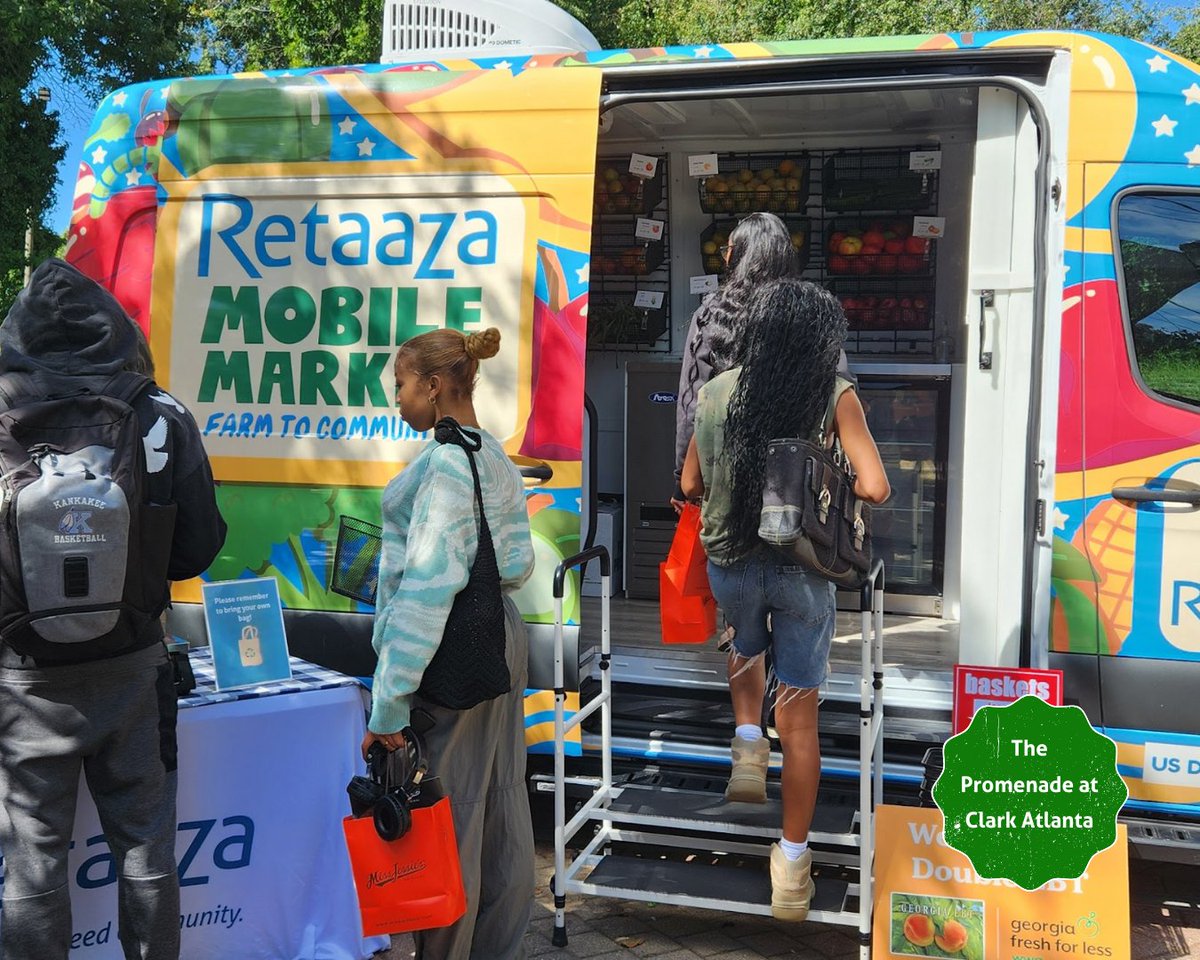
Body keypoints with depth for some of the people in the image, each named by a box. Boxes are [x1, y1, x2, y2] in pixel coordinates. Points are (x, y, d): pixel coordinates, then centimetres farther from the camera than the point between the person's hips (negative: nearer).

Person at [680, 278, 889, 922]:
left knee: (746, 648, 37)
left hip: (730, 561, 2)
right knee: (798, 715, 10)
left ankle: (748, 745, 20)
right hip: (803, 569, -2)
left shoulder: (715, 393, -6)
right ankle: (792, 865, 15)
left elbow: (691, 485, 4)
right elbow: (874, 488, -21)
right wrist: (842, 488, 1)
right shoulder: (835, 396, -14)